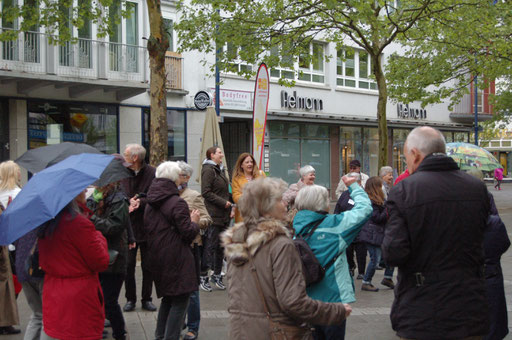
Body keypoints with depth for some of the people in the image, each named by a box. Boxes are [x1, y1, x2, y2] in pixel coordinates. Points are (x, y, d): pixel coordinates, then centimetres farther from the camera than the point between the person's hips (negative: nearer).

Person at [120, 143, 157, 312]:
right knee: (128, 265, 5)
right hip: (128, 227, 2)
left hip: (147, 227, -2)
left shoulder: (152, 173, -8)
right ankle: (130, 299, 18)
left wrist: (141, 202, -22)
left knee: (147, 266, 8)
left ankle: (146, 299, 21)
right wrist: (128, 202, -17)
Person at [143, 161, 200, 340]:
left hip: (157, 257, 8)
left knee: (168, 298, 21)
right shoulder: (177, 202, -16)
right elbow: (188, 233, -16)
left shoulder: (151, 203, 9)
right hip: (177, 260, -8)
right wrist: (194, 222, 3)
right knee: (180, 301, -1)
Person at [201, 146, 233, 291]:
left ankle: (217, 275, 20)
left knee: (221, 246, 11)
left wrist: (231, 206, 10)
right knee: (211, 246, -6)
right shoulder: (208, 170, -9)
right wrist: (224, 203, -16)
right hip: (214, 214, -9)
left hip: (224, 215, 9)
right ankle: (203, 277, 2)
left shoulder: (220, 169, 19)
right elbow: (206, 192, -17)